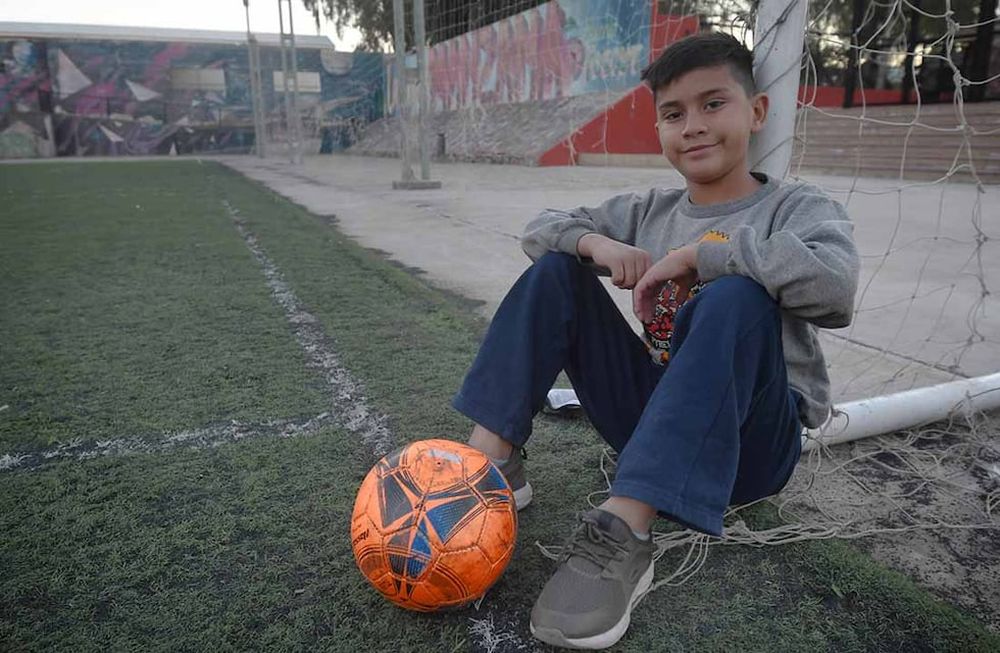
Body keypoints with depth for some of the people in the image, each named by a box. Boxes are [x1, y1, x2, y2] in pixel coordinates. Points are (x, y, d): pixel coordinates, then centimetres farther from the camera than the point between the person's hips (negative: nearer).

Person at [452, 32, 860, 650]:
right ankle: (493, 464, -13)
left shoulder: (798, 206, -6)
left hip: (752, 437, -4)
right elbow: (541, 227, 9)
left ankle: (624, 533, -38)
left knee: (737, 296, -34)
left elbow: (834, 284, -29)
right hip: (653, 417, 4)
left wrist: (692, 255, -21)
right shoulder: (649, 211, 8)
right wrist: (596, 243, -12)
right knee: (555, 269, -5)